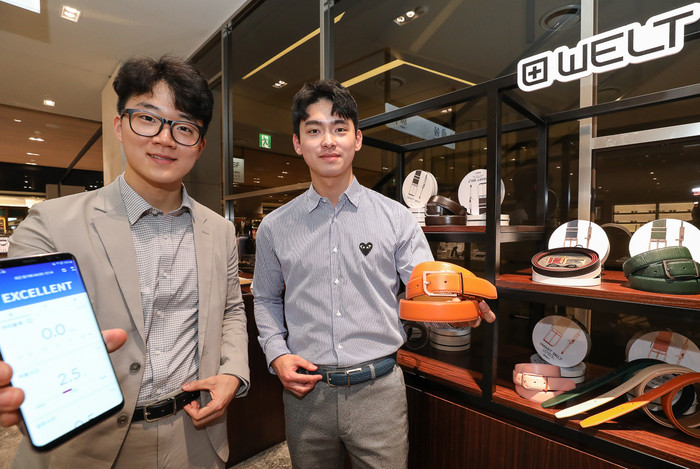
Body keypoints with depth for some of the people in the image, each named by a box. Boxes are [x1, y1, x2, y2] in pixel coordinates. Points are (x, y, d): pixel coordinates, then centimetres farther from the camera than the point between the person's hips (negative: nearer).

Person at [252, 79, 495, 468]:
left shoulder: (396, 218, -4)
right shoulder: (274, 227, 1)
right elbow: (266, 300, 10)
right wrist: (276, 354, -4)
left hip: (378, 390, -1)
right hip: (304, 390, 2)